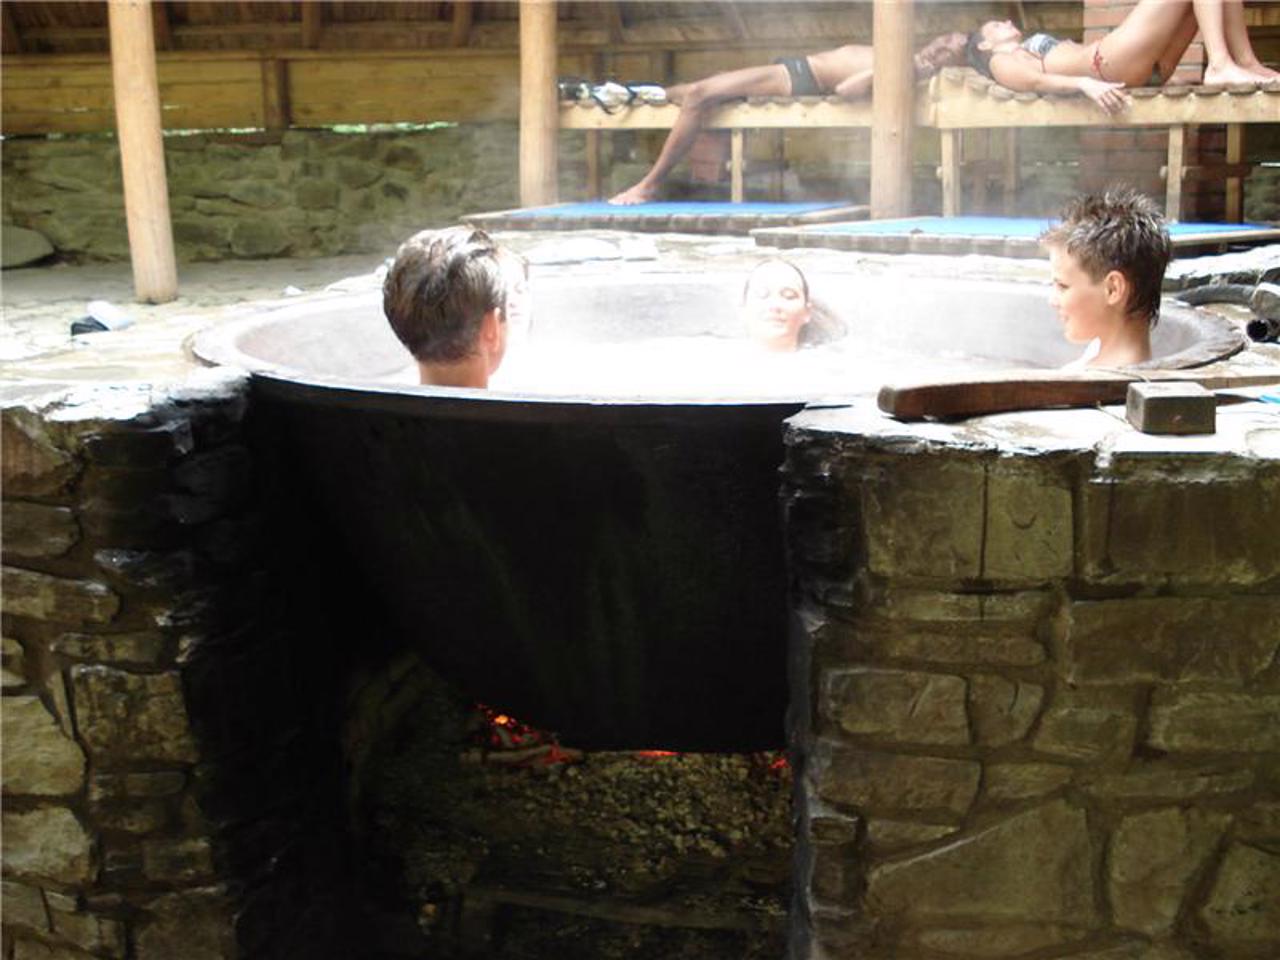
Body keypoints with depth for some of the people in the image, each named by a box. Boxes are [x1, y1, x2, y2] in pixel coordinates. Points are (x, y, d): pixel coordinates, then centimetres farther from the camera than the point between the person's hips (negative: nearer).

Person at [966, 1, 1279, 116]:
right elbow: (1039, 81, -10)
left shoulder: (1042, 49, 35)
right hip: (1111, 60, -9)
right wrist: (1084, 84, -28)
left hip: (1148, 67, 9)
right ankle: (1221, 65, -22)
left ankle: (1246, 62, -4)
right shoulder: (1002, 62, 9)